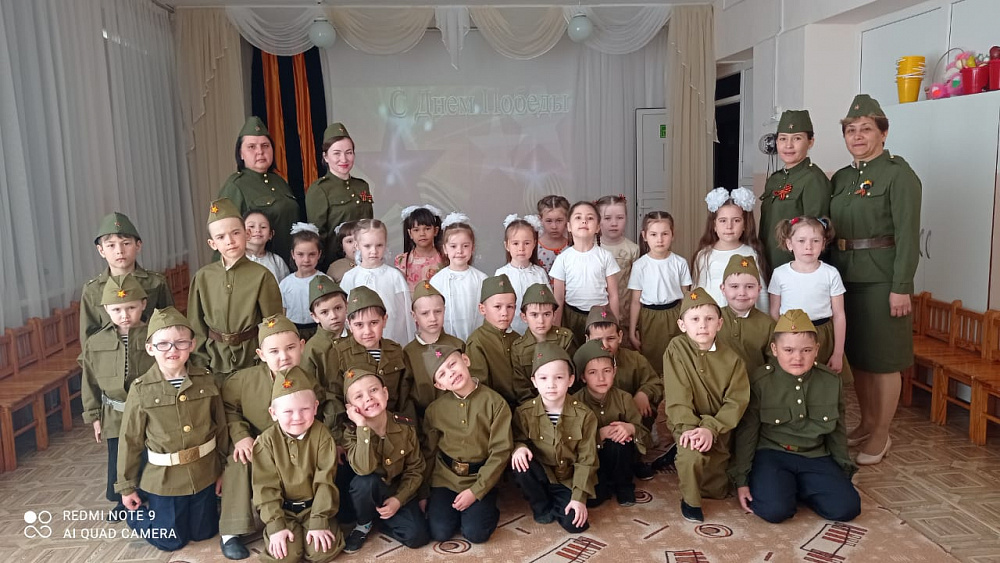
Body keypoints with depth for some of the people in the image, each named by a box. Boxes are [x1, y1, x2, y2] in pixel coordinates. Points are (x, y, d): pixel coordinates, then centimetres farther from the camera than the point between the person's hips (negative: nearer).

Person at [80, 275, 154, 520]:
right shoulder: (95, 343, -2)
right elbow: (90, 383, 7)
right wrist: (94, 416, 6)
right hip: (116, 417, 3)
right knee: (119, 463, 15)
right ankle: (125, 502, 38)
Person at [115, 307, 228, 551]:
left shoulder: (206, 381, -9)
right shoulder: (141, 389, -15)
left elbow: (221, 427, 1)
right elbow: (130, 440, -5)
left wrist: (224, 470, 6)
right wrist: (127, 486, 1)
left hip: (204, 475, 2)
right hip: (164, 479, -2)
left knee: (204, 533, 19)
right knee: (171, 541, 14)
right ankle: (135, 511, 40)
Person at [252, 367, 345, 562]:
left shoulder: (321, 435, -11)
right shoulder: (267, 441, -10)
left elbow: (325, 481, -11)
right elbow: (266, 487, -9)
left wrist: (319, 522, -16)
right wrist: (276, 525, -17)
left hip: (314, 505, 0)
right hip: (283, 508, 0)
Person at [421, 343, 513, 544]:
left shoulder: (494, 402, -12)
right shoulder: (435, 409, -3)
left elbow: (501, 451, -12)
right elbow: (428, 452, 7)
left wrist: (475, 491, -16)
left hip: (481, 479, -2)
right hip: (445, 478, 2)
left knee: (475, 533, -17)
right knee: (440, 532, -13)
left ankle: (487, 507, 14)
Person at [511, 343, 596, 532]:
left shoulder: (584, 415, -13)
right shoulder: (524, 412, -12)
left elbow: (586, 460, -9)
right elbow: (518, 439, 3)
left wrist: (579, 497, -15)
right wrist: (519, 447, -23)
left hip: (568, 479, -1)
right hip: (541, 476, 1)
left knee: (574, 523, -21)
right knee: (519, 464, -31)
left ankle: (557, 505, 15)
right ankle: (542, 507, -2)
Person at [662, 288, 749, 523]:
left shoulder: (732, 360, -8)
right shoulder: (676, 349, -13)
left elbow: (736, 402, -13)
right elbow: (677, 397, -16)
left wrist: (710, 428, -26)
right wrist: (689, 427, -29)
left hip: (718, 427, 3)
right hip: (687, 422, -3)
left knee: (717, 490, 9)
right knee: (692, 454, -35)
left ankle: (683, 461, 37)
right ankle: (690, 500, -5)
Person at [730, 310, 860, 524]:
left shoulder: (832, 381, -1)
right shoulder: (760, 381, -10)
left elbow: (837, 432, 14)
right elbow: (746, 432, -4)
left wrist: (845, 471, 17)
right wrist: (741, 480, -3)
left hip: (815, 457, 4)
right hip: (771, 454, -4)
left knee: (847, 508, -15)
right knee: (774, 509, -27)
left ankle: (796, 488, 9)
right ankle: (768, 485, 7)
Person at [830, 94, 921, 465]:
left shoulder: (898, 174, -9)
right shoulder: (841, 177, 12)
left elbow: (907, 234, -14)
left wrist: (901, 287, -17)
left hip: (881, 279, -7)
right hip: (845, 277, 7)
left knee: (883, 359, 3)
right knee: (856, 355, 14)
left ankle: (881, 434, 15)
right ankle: (866, 423, 29)